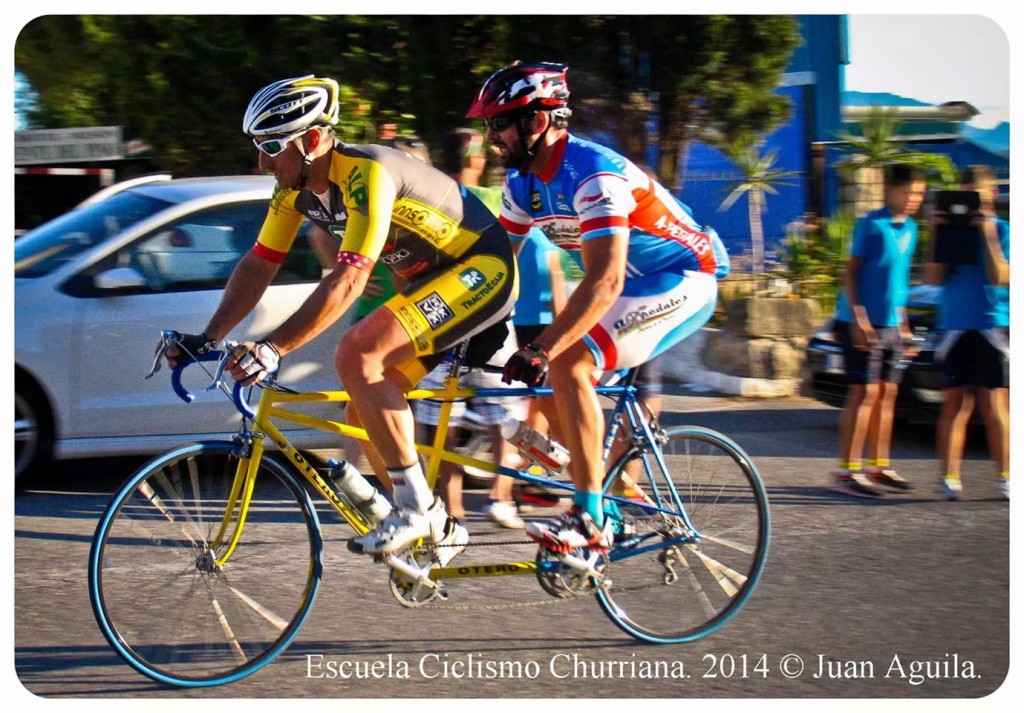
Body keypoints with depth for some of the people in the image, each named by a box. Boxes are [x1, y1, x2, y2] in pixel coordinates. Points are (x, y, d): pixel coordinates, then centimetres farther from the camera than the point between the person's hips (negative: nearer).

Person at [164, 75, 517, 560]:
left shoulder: (365, 173, -28)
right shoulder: (297, 188, -1)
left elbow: (349, 280, -34)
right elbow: (258, 266, 4)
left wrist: (274, 348, -39)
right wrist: (208, 338, -7)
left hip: (482, 270, -10)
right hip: (429, 283, 10)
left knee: (356, 354, -26)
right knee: (363, 413, 5)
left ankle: (417, 508, -18)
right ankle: (437, 528, 20)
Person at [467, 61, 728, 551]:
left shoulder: (592, 175, -28)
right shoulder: (523, 182, 1)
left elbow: (605, 281, -36)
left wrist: (541, 350, -42)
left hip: (682, 281, -10)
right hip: (631, 285, 10)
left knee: (567, 365, -25)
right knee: (547, 383, 2)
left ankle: (590, 520, -23)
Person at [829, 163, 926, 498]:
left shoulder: (910, 228, 13)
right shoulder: (870, 225, -10)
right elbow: (850, 273, -11)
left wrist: (904, 326, 21)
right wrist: (858, 319, -19)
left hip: (891, 324, 7)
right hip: (863, 323, -7)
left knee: (887, 394, 8)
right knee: (865, 394, -9)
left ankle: (878, 468, 15)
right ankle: (846, 471, -7)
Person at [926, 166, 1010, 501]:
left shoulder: (1003, 230, 3)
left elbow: (999, 277, -9)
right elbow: (934, 277, 3)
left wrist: (987, 234, -14)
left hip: (993, 326, -2)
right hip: (956, 326, 3)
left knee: (994, 405, -3)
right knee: (955, 403, 1)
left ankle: (1005, 476, 1)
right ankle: (949, 477, -1)